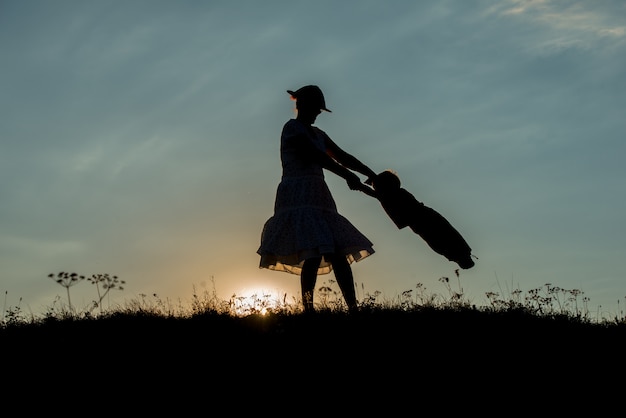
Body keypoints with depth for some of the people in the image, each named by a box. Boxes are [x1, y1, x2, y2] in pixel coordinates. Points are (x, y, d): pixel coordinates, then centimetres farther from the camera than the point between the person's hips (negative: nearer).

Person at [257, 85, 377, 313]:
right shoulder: (292, 128, -3)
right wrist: (348, 176, -18)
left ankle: (353, 309, -5)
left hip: (317, 198, 8)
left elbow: (342, 156, 19)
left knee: (338, 253, -2)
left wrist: (371, 174, 7)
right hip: (298, 197, -8)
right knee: (314, 254, -22)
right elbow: (316, 156, -14)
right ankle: (308, 309, -23)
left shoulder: (317, 133, 23)